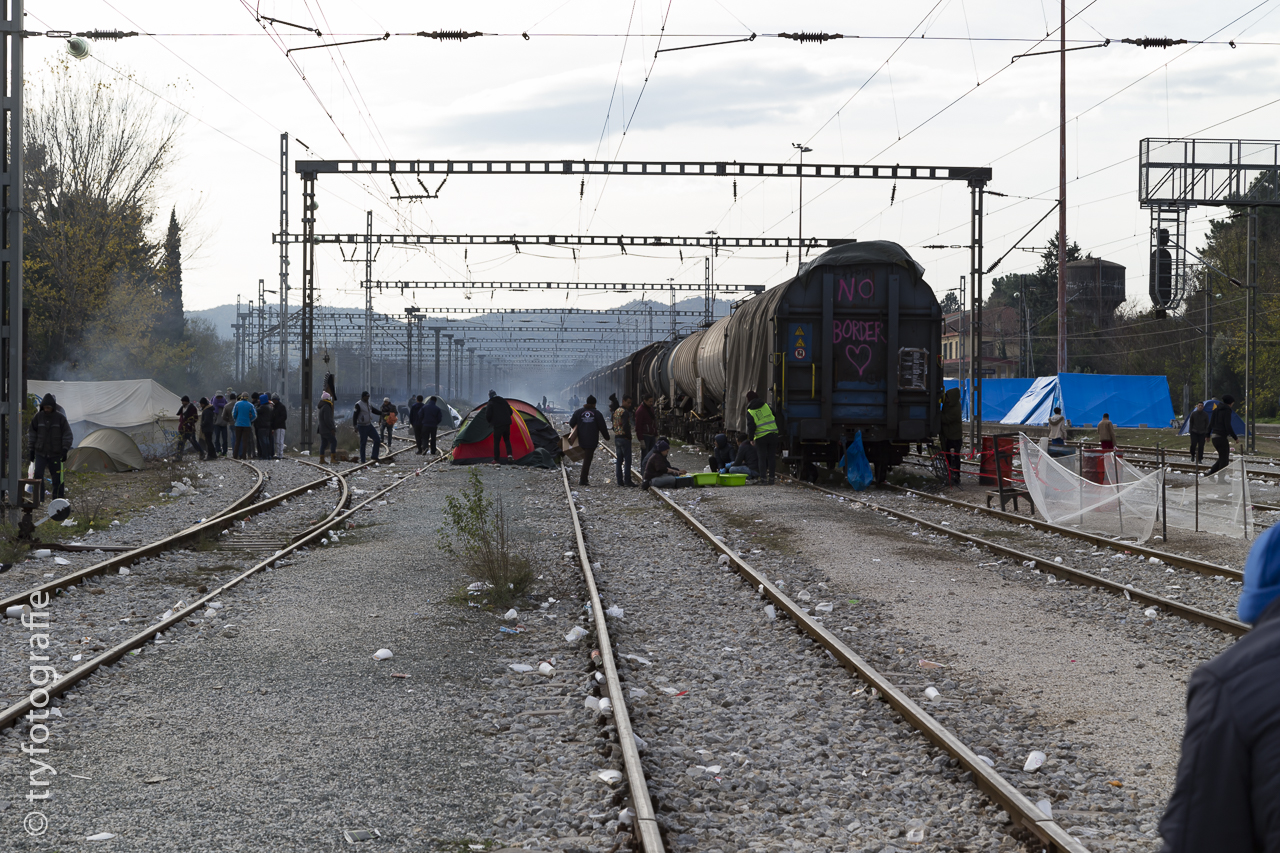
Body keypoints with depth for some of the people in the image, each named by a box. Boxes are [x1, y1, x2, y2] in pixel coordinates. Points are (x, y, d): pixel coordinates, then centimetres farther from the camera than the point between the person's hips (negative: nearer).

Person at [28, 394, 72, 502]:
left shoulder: (60, 417, -5)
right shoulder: (38, 417, -1)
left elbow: (67, 435, -2)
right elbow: (32, 433, 7)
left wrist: (65, 451, -9)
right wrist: (31, 449, 4)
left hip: (55, 454, -1)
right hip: (40, 452, 1)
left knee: (57, 477, 1)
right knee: (38, 474, -11)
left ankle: (57, 499, 13)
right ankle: (39, 499, -6)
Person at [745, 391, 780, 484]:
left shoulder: (750, 411, -2)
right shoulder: (766, 406, 9)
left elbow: (751, 426, -6)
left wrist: (751, 438, 4)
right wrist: (777, 430, 24)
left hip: (761, 438, -3)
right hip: (773, 434, 3)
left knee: (762, 458, 3)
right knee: (772, 457, 8)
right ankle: (771, 477, 8)